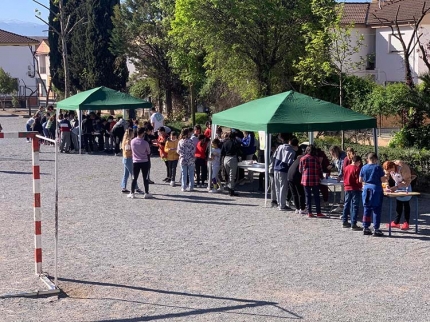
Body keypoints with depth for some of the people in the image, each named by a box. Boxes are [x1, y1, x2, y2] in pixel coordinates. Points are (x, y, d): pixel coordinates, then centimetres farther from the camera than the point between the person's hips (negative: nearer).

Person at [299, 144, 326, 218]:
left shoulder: (302, 159, 1)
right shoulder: (316, 159, -3)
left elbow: (300, 170, 7)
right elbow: (319, 169, 3)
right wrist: (320, 176, 21)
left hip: (305, 180, 1)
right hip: (315, 180, -1)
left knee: (308, 196, 7)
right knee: (316, 196, 5)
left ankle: (309, 212, 6)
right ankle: (318, 212, 5)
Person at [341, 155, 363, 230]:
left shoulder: (346, 167, 6)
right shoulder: (357, 169, -13)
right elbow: (358, 180, -14)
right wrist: (360, 187, 0)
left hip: (347, 188, 7)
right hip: (355, 188, -7)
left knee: (346, 205, 15)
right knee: (355, 206, -4)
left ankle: (344, 222, 22)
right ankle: (353, 225, -6)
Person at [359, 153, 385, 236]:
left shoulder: (363, 168, 3)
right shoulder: (378, 167, -9)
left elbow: (360, 180, 8)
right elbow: (382, 179, -10)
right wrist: (386, 177, 11)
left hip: (366, 189, 4)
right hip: (376, 189, -4)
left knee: (367, 209, 11)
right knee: (376, 210, 1)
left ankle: (365, 228, 14)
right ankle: (376, 229, 1)